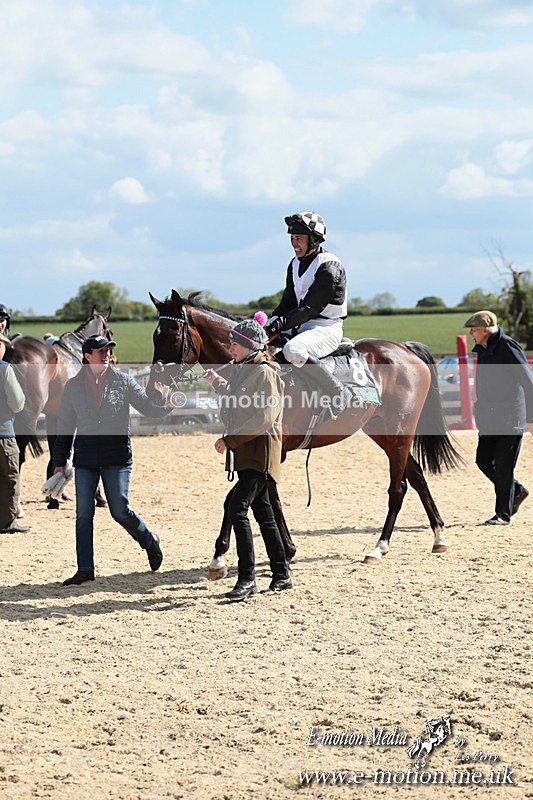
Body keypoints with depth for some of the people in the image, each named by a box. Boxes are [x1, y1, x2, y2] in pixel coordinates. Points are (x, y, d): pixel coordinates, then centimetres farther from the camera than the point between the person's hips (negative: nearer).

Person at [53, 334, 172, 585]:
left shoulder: (123, 381, 1)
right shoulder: (73, 386, 6)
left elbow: (149, 407, 0)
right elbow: (65, 426, 11)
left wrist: (168, 404, -23)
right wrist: (60, 462, 10)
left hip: (116, 456, -2)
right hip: (85, 458, 2)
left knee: (120, 511, -5)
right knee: (83, 515, 0)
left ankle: (149, 541, 22)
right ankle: (85, 569, 7)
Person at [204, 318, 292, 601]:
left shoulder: (264, 372, -14)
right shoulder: (240, 370, 14)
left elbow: (264, 417, -21)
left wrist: (230, 440, -20)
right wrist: (215, 381, 38)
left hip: (260, 450, -10)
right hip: (243, 451, 10)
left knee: (237, 509, -17)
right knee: (263, 513, 12)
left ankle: (247, 578, -14)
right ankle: (281, 575, 20)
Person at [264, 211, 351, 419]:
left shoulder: (329, 267, -16)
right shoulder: (295, 264, 12)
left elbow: (310, 307, -21)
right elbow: (288, 302, 11)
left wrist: (282, 323, -26)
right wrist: (270, 324, -7)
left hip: (327, 327, -9)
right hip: (301, 324, 9)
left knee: (293, 350, -36)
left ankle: (339, 396, -26)